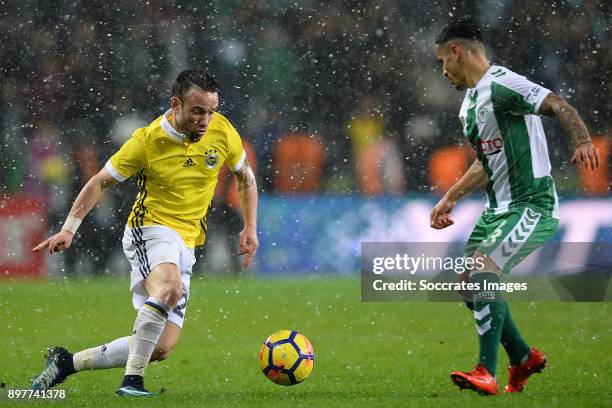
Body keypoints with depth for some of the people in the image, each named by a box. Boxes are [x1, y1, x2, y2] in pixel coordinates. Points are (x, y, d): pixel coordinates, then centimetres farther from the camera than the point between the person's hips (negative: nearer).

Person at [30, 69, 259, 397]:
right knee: (170, 286, -40)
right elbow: (100, 183, -1)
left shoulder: (223, 132, -2)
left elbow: (245, 176, 17)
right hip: (149, 229, -5)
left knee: (162, 348, -3)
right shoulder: (147, 140, -11)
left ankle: (67, 362, 10)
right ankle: (132, 381, -33)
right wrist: (69, 228, -9)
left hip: (186, 244, 5)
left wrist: (250, 227, 8)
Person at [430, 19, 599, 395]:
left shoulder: (501, 84, -15)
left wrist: (583, 141, -44)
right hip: (499, 208, 10)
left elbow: (559, 107, -26)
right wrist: (451, 197, 30)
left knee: (483, 270, -25)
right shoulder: (470, 101, 16)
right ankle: (524, 358, 27)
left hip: (533, 206, -10)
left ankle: (487, 373, -27)